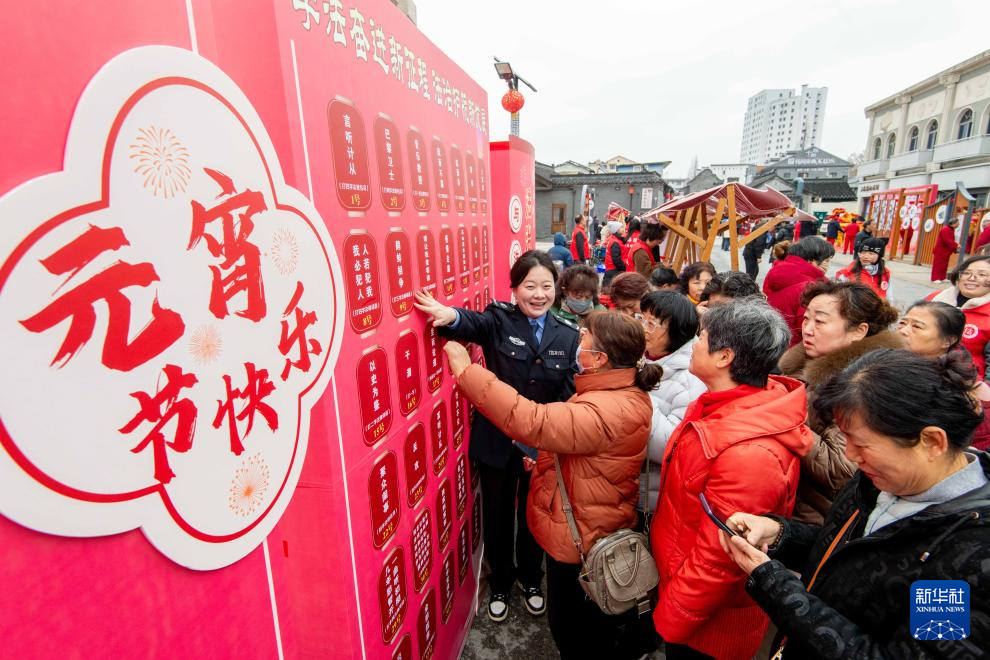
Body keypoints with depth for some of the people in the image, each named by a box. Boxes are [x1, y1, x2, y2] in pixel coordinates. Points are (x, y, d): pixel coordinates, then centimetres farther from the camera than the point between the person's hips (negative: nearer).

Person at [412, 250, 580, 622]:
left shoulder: (569, 336, -5)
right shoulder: (498, 320, -10)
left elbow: (570, 395, -6)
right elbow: (472, 324, -33)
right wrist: (451, 316, -55)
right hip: (496, 442, -1)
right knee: (497, 517, 18)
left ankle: (530, 579, 52)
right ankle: (500, 583, 47)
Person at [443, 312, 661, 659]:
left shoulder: (608, 411, -35)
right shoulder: (617, 393, -2)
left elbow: (532, 422, -42)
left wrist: (465, 369, -38)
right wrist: (546, 456, -1)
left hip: (581, 540, -9)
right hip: (586, 530, 9)